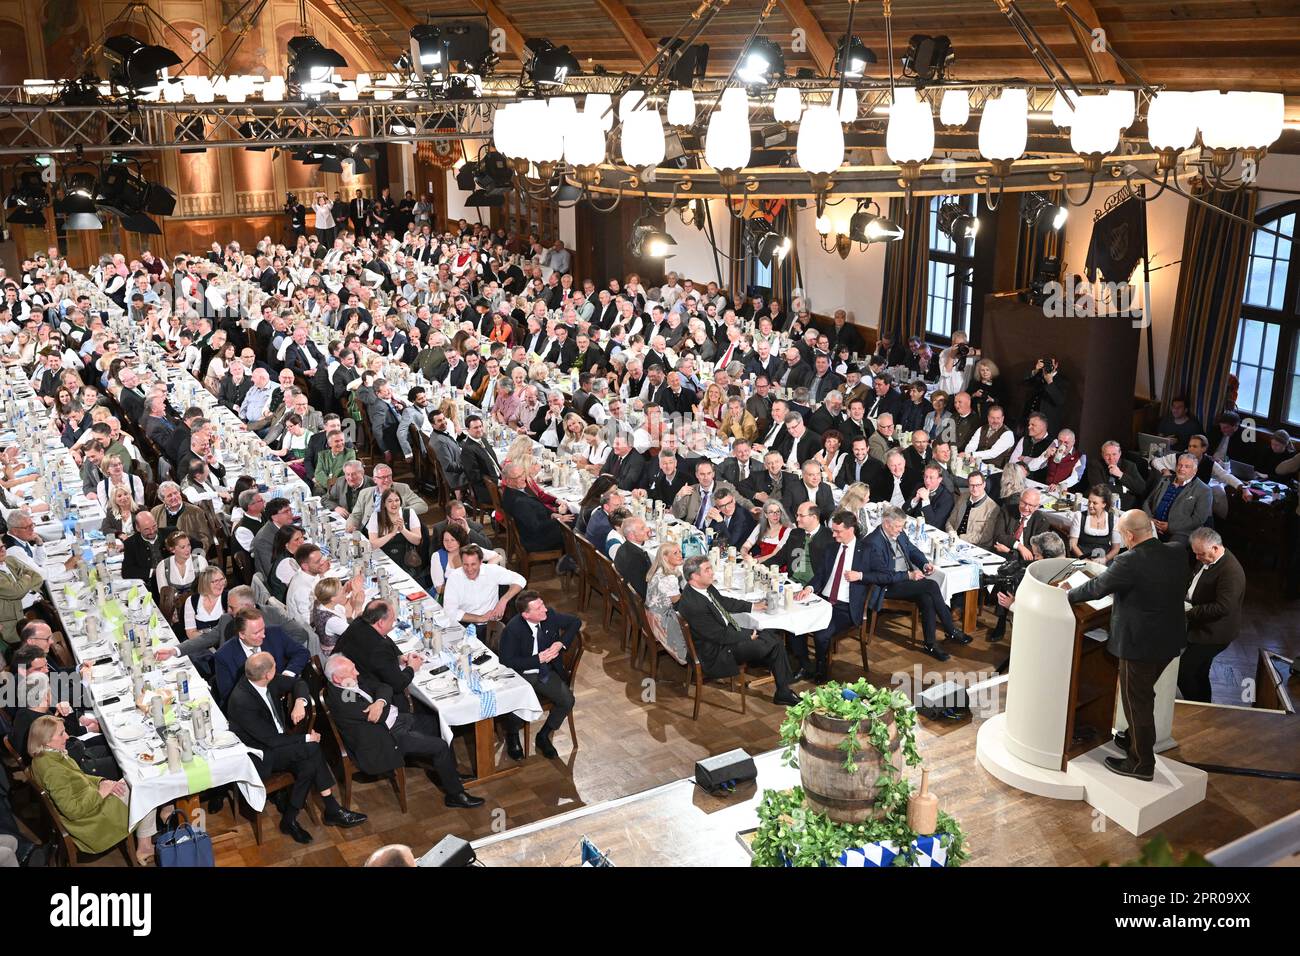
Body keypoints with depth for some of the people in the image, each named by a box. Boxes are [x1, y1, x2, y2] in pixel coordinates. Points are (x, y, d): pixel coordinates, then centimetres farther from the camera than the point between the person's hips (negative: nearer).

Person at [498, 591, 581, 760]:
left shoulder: (549, 616, -9)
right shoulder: (512, 630, -22)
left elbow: (575, 622, 7)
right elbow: (508, 662, -21)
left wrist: (562, 643, -10)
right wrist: (539, 659, -24)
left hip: (546, 672, 5)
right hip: (521, 676, -5)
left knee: (567, 700, -16)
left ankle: (543, 736, 9)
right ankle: (513, 736, 9)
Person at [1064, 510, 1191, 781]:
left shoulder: (1130, 562, -26)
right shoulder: (1177, 552, -5)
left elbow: (1096, 588, -13)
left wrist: (1069, 593, 7)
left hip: (1139, 644, -7)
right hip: (1169, 641, 7)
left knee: (1136, 703, 9)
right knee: (1144, 696, 27)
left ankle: (1141, 764, 22)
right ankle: (1139, 742, 45)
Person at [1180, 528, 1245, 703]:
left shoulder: (1231, 571, -26)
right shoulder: (1206, 560, 3)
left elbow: (1222, 608, -28)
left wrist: (1190, 612, -24)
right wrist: (1186, 600, 3)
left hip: (1213, 633, -9)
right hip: (1201, 628, 9)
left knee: (1183, 671, -9)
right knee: (1199, 674, 20)